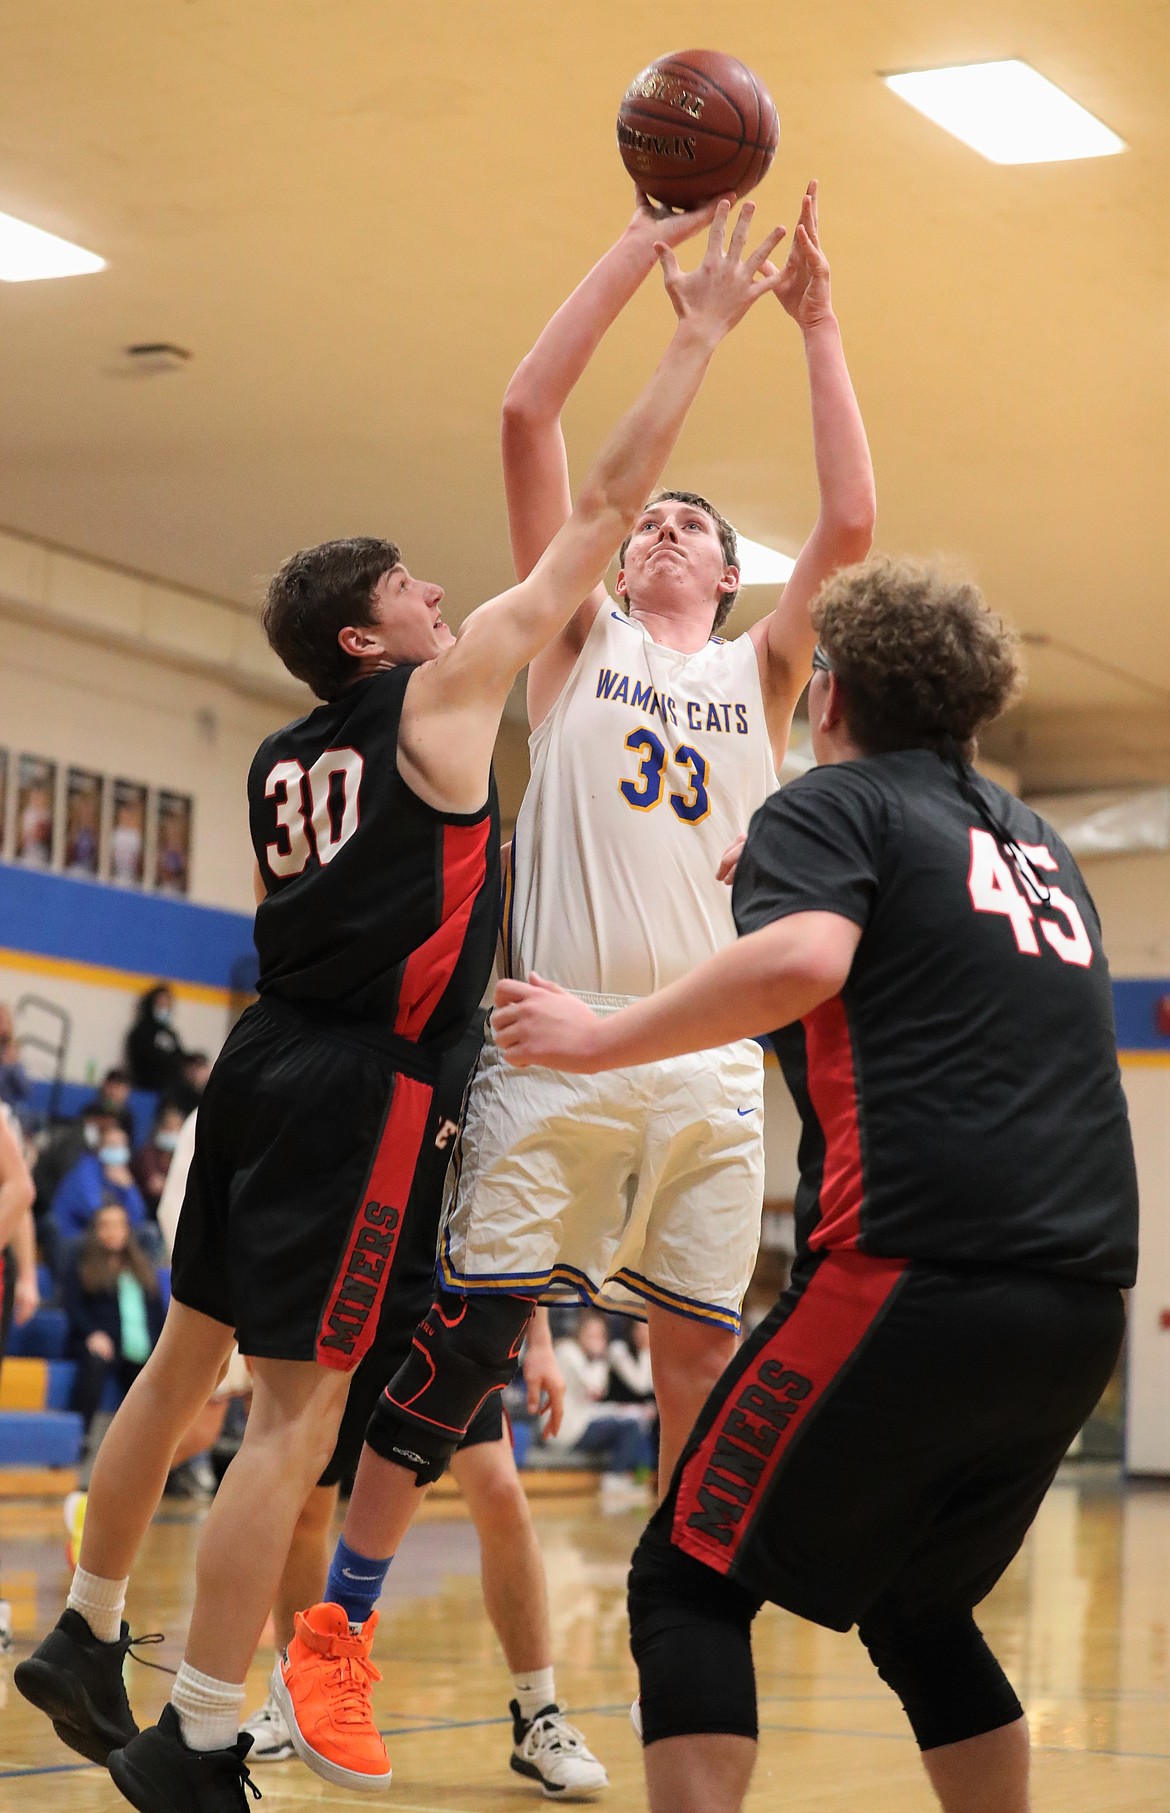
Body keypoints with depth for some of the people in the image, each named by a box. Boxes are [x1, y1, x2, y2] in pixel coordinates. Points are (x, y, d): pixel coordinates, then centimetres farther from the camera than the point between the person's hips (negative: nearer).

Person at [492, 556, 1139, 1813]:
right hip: (1083, 1306, 7)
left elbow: (801, 959, -18)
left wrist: (603, 1040, -7)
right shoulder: (1036, 841, 23)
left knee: (690, 1582, 2)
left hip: (917, 1276, -7)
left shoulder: (833, 803, 4)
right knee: (917, 1613, 23)